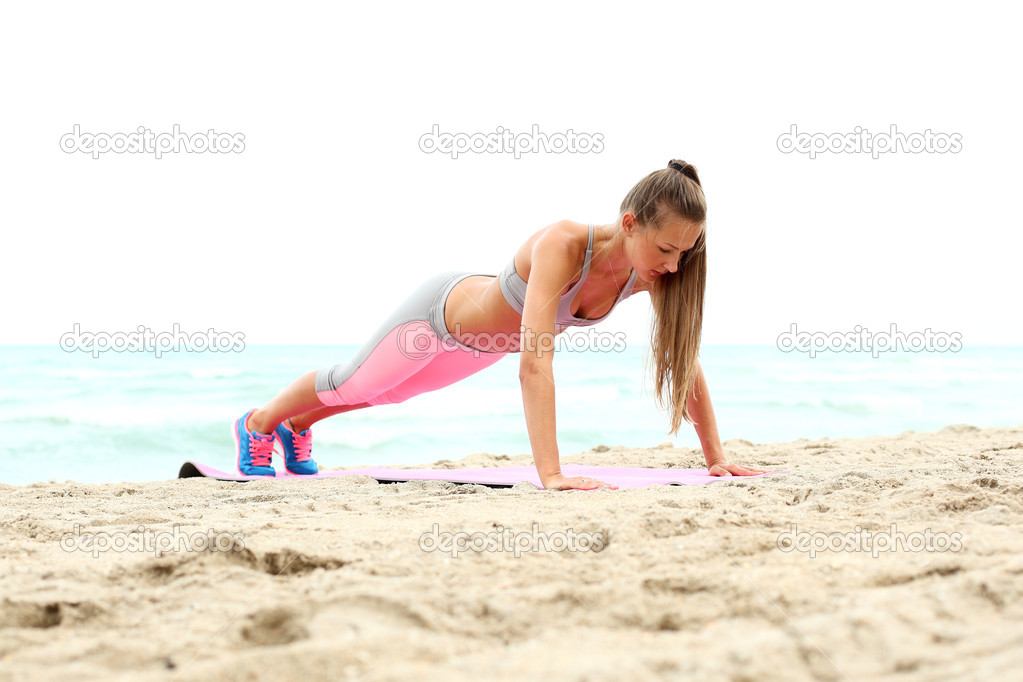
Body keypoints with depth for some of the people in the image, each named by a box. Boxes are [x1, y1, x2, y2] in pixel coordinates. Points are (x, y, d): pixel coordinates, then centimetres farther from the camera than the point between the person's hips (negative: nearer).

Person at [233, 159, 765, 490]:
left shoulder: (656, 269, -29)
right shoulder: (562, 245, -48)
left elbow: (684, 360, -18)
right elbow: (534, 362, -55)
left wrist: (716, 457, -20)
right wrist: (551, 475, -61)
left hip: (480, 341, 6)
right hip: (438, 313, -6)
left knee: (386, 393, 33)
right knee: (349, 385, 22)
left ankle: (297, 428, 62)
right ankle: (256, 425, 52)